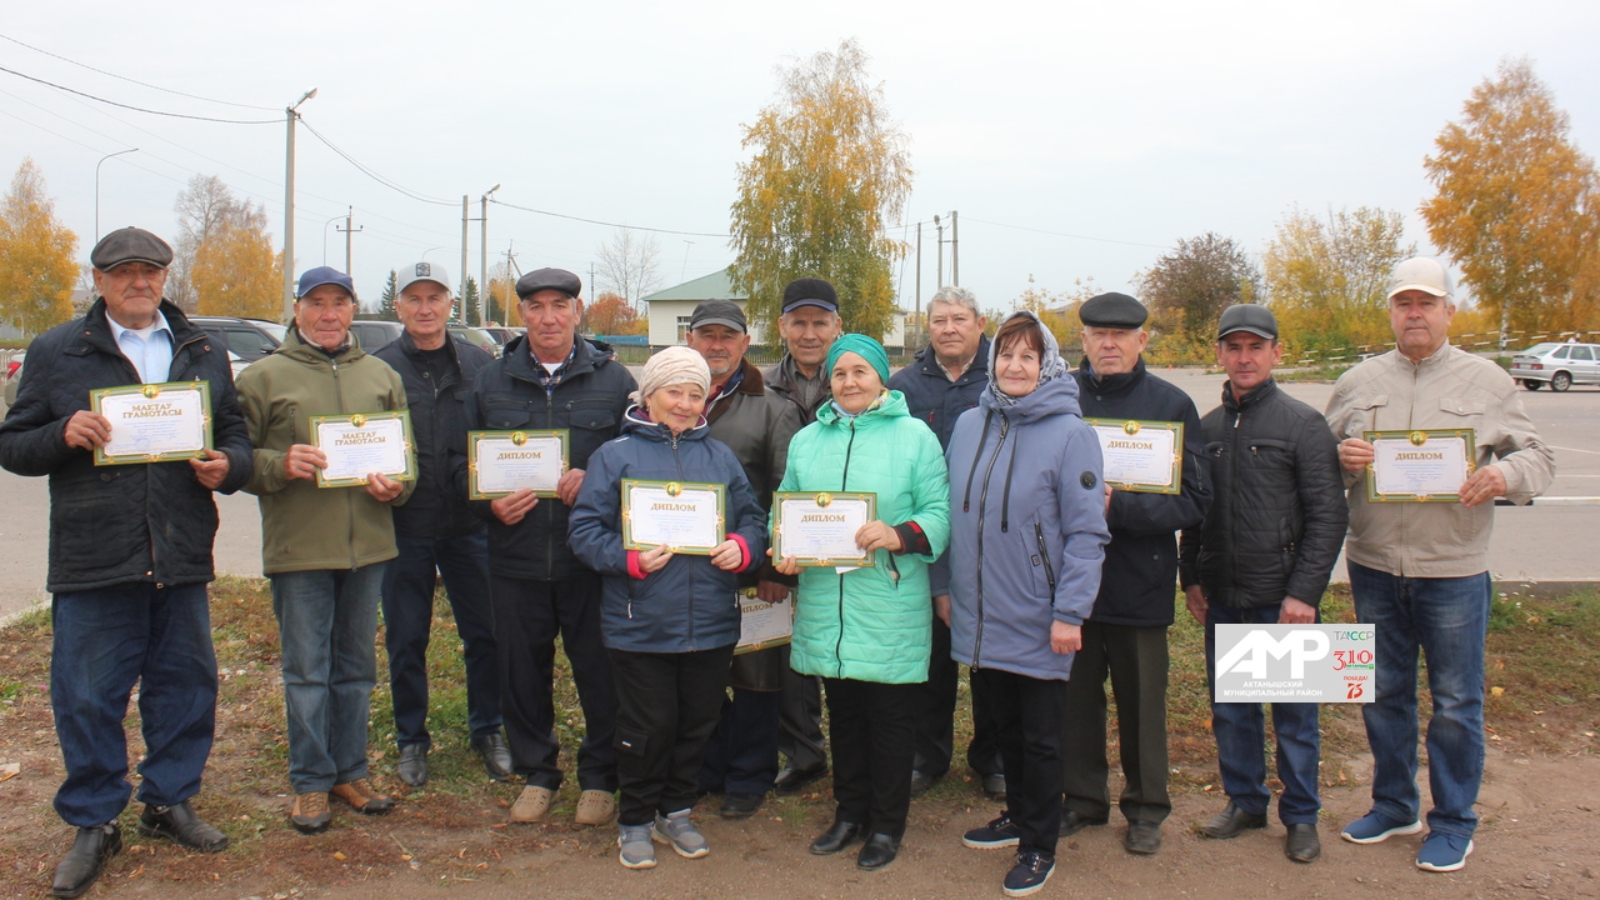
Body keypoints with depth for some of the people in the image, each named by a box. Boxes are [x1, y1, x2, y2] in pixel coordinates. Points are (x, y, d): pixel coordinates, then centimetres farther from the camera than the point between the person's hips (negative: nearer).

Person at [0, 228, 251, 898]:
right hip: (92, 561, -2)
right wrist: (63, 435, -15)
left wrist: (227, 466, -5)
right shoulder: (55, 353, 6)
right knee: (88, 698, 3)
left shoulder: (204, 355, 14)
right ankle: (94, 824, 19)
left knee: (185, 686, 10)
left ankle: (170, 803, 28)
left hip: (181, 561, 3)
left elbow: (236, 436, 17)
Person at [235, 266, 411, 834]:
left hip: (367, 544, 4)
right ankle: (310, 781, 17)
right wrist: (280, 465, -19)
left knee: (357, 667, 13)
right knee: (306, 672, 3)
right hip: (298, 548, -3)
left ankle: (349, 771, 26)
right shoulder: (265, 376, 1)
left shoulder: (381, 376, 12)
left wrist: (396, 485, -5)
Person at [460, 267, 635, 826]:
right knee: (522, 670, 11)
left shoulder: (613, 379, 3)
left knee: (599, 672, 5)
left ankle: (599, 777, 22)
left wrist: (593, 478, -14)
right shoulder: (491, 382, 10)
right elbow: (462, 462, 13)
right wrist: (490, 502, -6)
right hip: (516, 556, 2)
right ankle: (536, 772, 29)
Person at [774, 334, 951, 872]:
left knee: (890, 718, 6)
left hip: (891, 608, -4)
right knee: (842, 714, 16)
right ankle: (850, 812, 33)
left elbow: (941, 512, -6)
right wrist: (784, 550, -2)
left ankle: (887, 825, 22)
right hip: (825, 605, 4)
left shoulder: (915, 437, -1)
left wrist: (901, 535, -23)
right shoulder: (806, 440, 12)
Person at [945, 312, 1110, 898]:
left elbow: (1086, 532, -13)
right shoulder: (969, 425, 3)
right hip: (980, 618, 5)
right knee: (1003, 727, 20)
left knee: (1039, 738, 10)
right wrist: (945, 586, 10)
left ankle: (1039, 846, 26)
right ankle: (1018, 814, 40)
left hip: (1036, 623, -4)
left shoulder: (1070, 433, -12)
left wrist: (1069, 613, -16)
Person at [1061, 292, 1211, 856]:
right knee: (1075, 694, 12)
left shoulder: (1171, 404, -3)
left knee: (1142, 700, 11)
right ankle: (1083, 800, 30)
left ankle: (1146, 809, 29)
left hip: (1140, 582, -1)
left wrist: (1118, 508, -20)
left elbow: (1193, 501, -8)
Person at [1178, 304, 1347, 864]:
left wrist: (1304, 592, -13)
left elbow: (1328, 516, -7)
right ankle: (1245, 801, 29)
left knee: (1294, 713, 6)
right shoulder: (1207, 429, 10)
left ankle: (1301, 817, 21)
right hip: (1222, 602, 4)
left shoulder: (1302, 424, -4)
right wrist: (1190, 577, 10)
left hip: (1283, 601, -4)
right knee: (1230, 709, 12)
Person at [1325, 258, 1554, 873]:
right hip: (1373, 567, 3)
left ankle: (1453, 824, 22)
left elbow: (1539, 458, 3)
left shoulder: (1487, 382, 2)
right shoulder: (1357, 383, 7)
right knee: (1384, 694, 14)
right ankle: (1393, 805, 31)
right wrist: (1342, 458, -12)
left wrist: (1505, 475, -19)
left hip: (1453, 572, -2)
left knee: (1456, 702, 6)